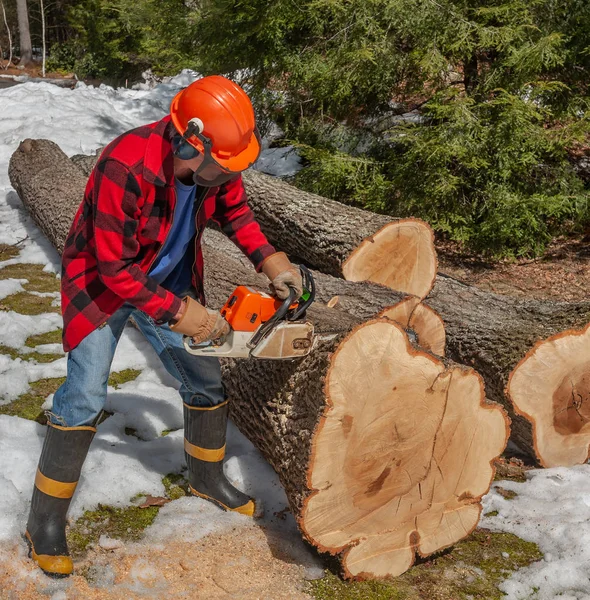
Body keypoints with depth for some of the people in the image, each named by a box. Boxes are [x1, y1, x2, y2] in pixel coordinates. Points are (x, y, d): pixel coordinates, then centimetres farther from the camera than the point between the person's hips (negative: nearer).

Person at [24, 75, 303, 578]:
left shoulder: (216, 159, -17)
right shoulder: (126, 168, -37)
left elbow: (233, 208, 5)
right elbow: (115, 267, -31)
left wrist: (269, 260, -8)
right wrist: (178, 314, -28)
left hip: (170, 281, 6)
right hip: (102, 283, -6)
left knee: (207, 382, 9)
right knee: (85, 396, -11)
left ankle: (208, 478, 34)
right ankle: (45, 523, 4)